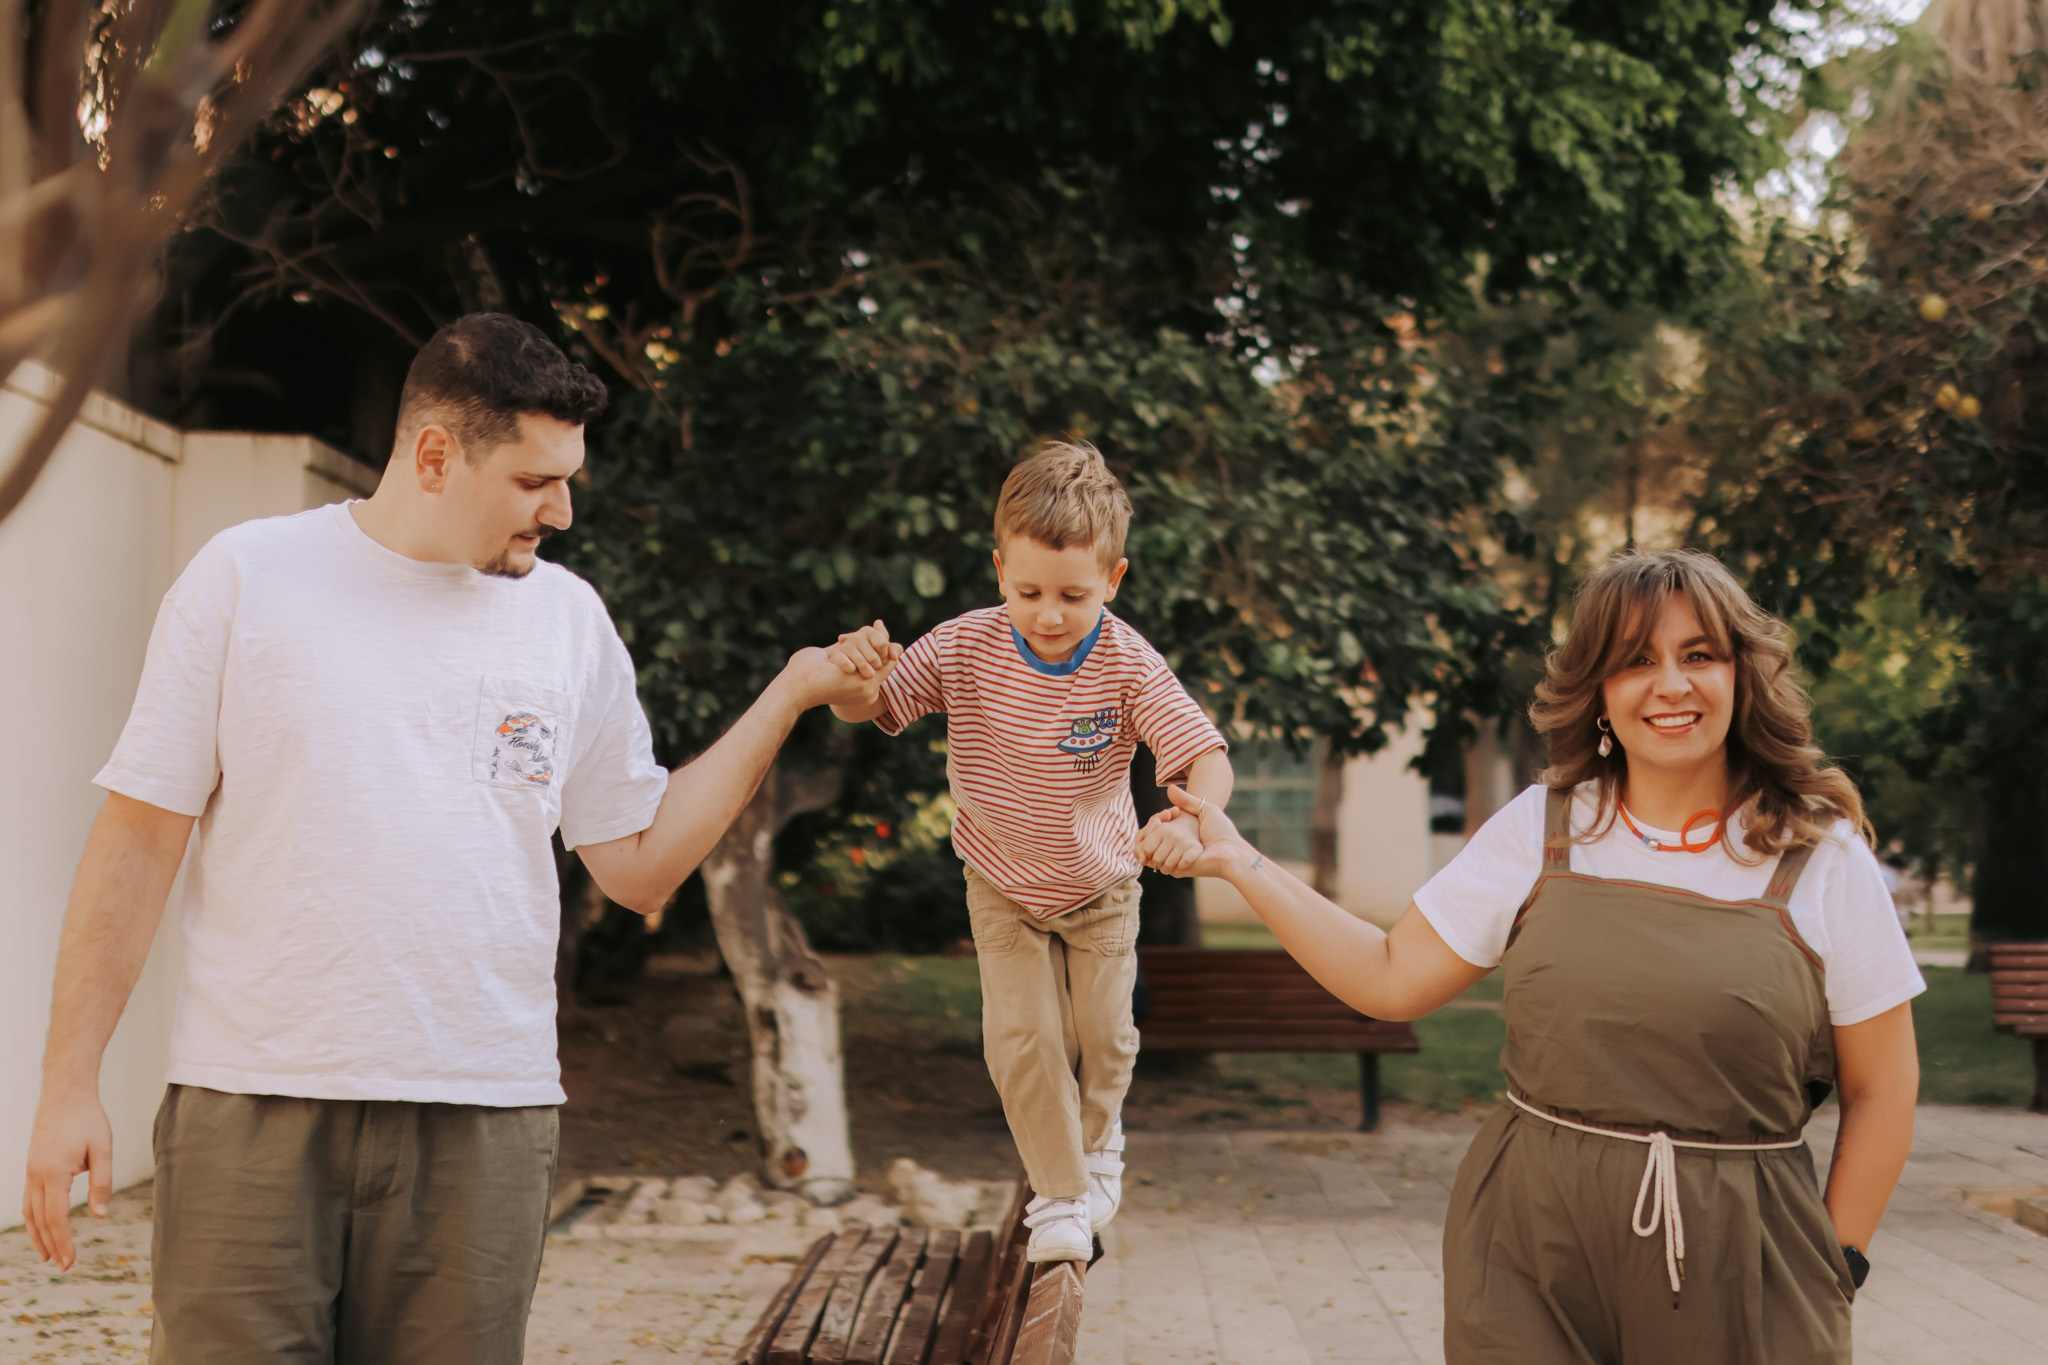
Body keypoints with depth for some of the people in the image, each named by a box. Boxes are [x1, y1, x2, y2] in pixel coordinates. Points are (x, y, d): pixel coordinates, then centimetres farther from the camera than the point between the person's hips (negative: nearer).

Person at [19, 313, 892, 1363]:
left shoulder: (570, 618, 9)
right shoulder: (245, 576, 1)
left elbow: (640, 864, 10)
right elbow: (139, 840, 1)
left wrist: (791, 693, 9)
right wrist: (70, 1085, -2)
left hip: (483, 1120, 2)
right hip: (254, 1107, -2)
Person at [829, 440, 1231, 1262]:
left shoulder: (1130, 667, -27)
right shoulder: (963, 648, -24)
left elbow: (1207, 756, -33)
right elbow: (870, 710, -22)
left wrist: (1192, 822, -56)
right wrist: (854, 672, -47)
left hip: (1100, 886, 0)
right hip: (1002, 888, 0)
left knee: (1103, 1035, 9)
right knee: (1021, 1037, -7)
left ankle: (1097, 1142, 44)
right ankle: (1060, 1193, 15)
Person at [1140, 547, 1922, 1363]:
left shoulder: (1822, 855, -2)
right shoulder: (1539, 830, 3)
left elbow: (1880, 1090, 2)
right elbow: (1392, 979, 5)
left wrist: (1832, 1269, -1)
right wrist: (1238, 863, 3)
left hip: (1733, 1269, -1)